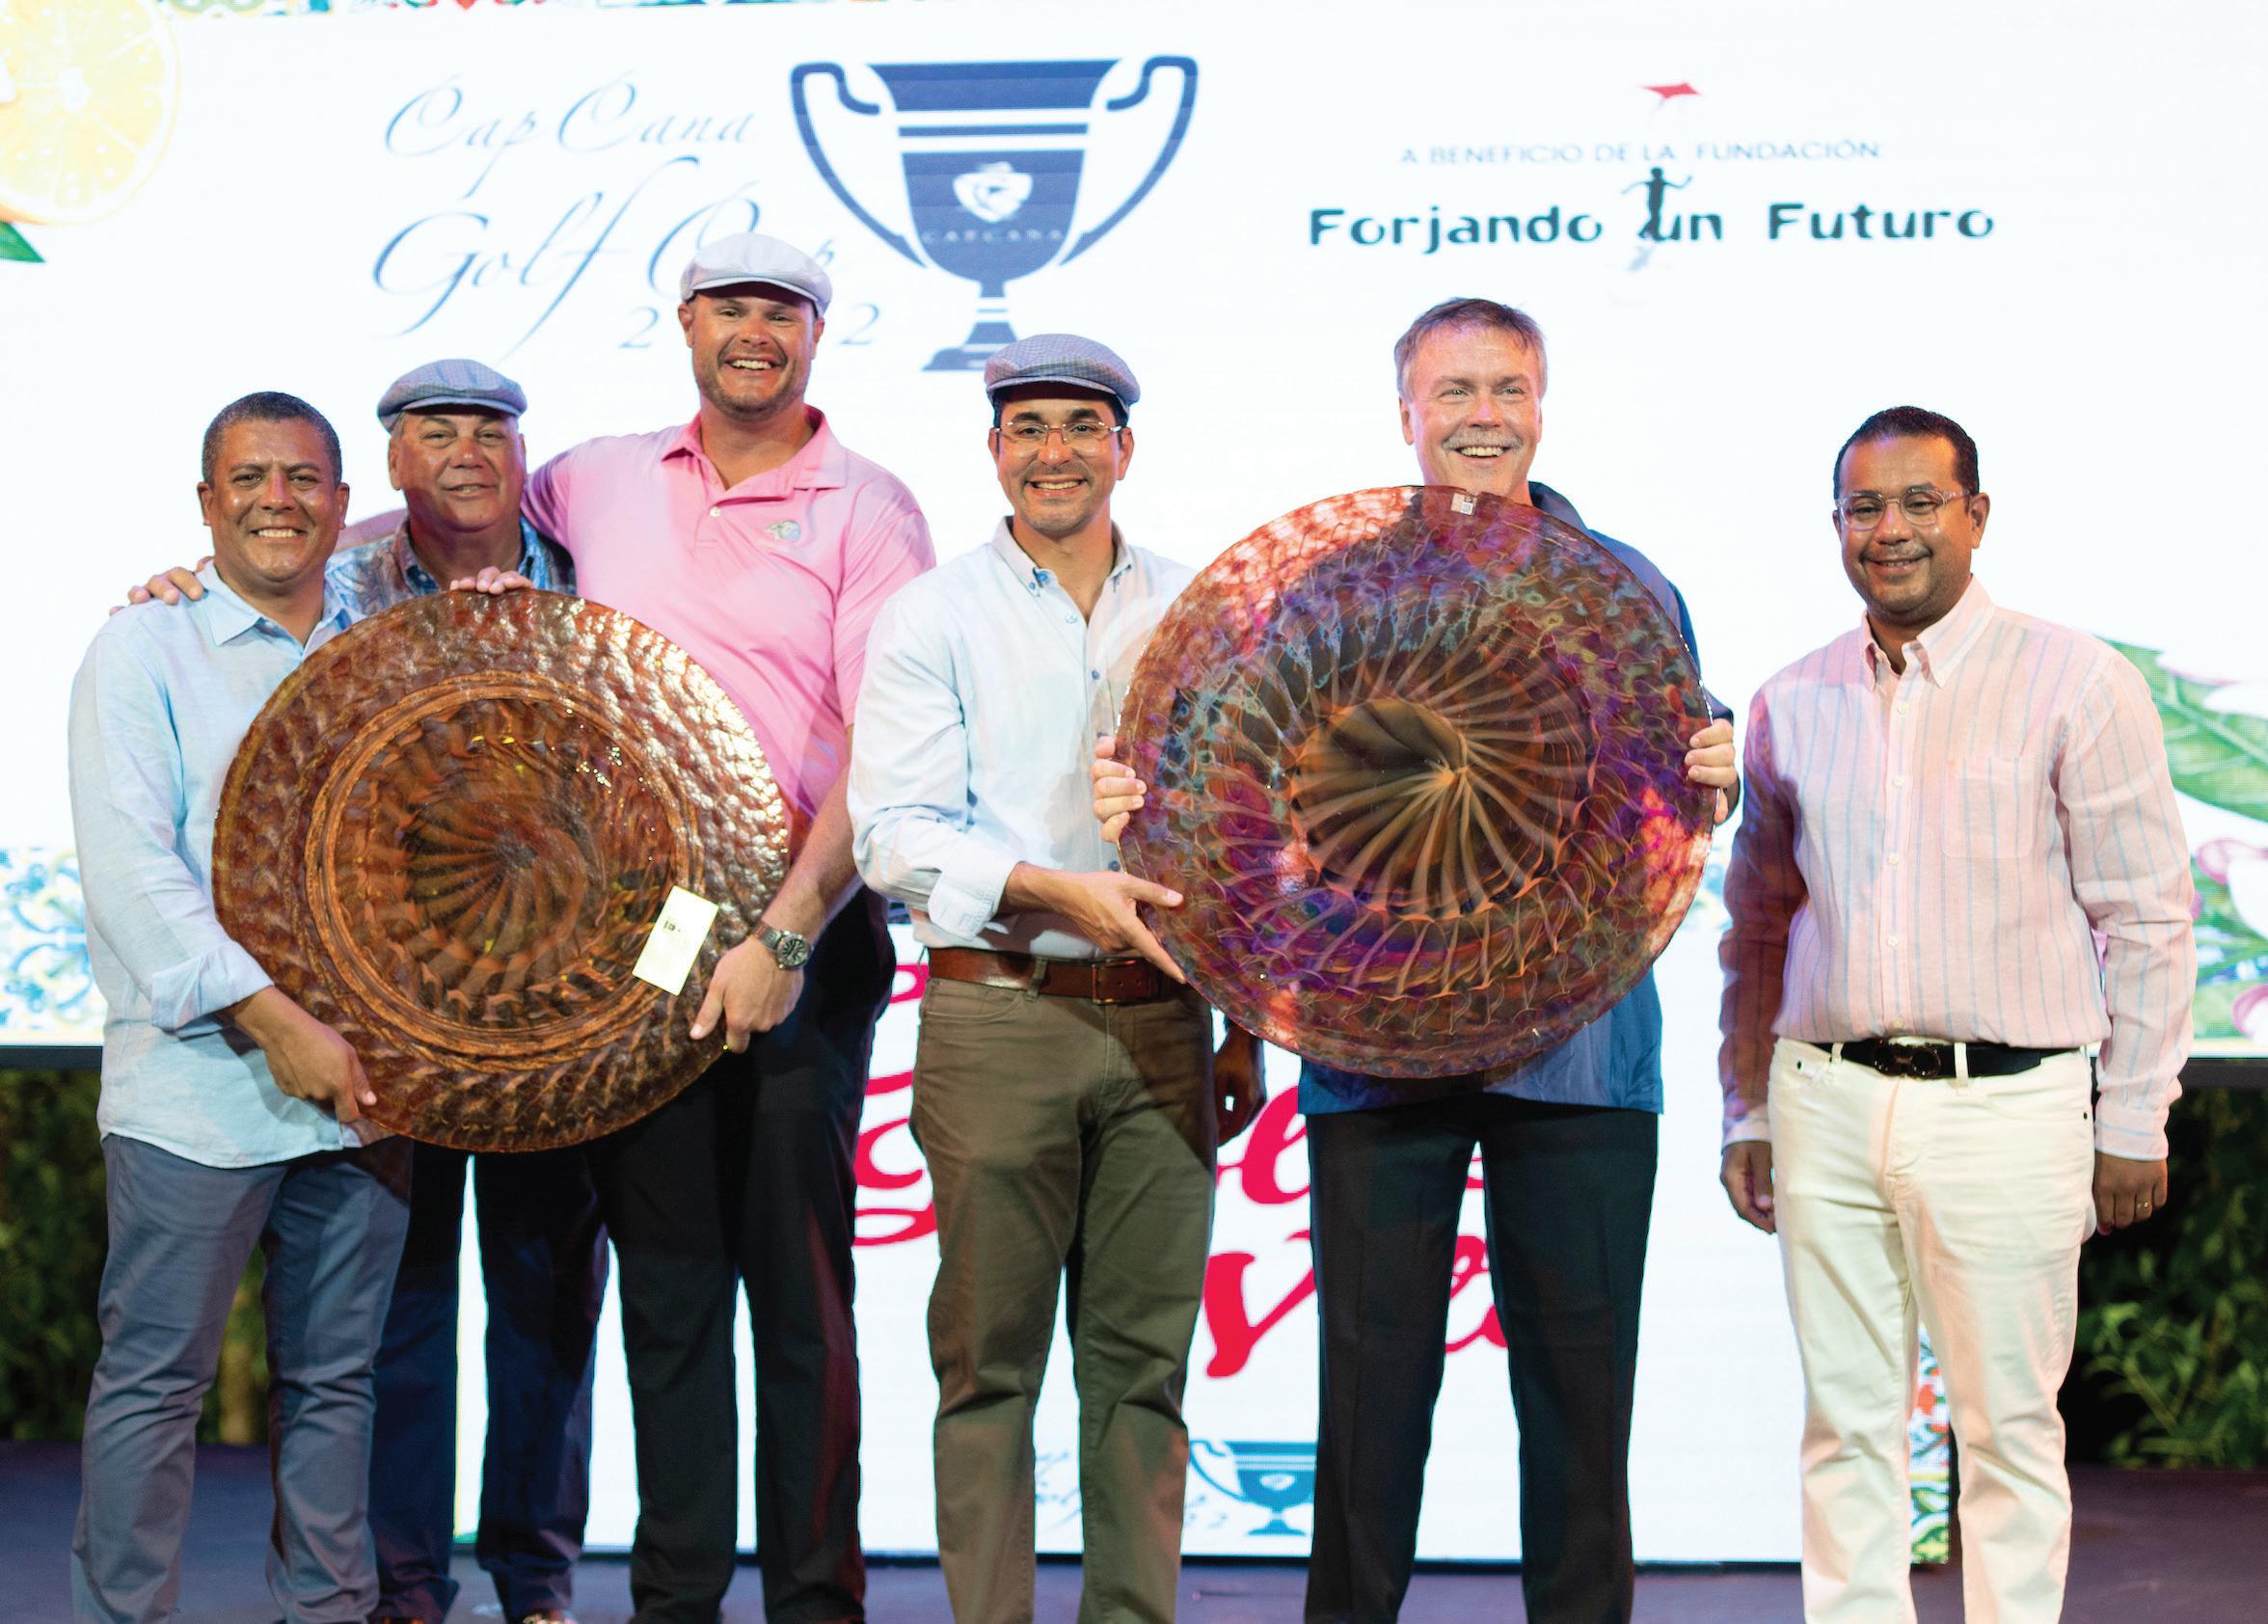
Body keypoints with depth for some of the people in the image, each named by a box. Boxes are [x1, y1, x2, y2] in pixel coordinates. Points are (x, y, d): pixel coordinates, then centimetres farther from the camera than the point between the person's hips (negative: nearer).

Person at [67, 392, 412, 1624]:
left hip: (358, 1086, 5)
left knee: (334, 1378, 10)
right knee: (155, 1376, -1)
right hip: (197, 1090, -4)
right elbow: (130, 873, -11)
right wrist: (278, 1022, -19)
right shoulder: (144, 652, 0)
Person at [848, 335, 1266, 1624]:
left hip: (1158, 1025, 3)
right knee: (992, 1358, 1)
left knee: (1145, 1359, 5)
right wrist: (1057, 891, -20)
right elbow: (894, 834, -6)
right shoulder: (934, 617, 3)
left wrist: (1247, 1022, 12)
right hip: (998, 1021, -2)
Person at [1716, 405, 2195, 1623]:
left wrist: (2134, 1124, -3)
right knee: (1846, 1422, 8)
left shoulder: (2074, 684, -2)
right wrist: (1745, 1113, 15)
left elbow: (2145, 920, -1)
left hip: (2003, 1104, -4)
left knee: (2008, 1426, 2)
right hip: (1827, 1101, 4)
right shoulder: (1792, 704, 10)